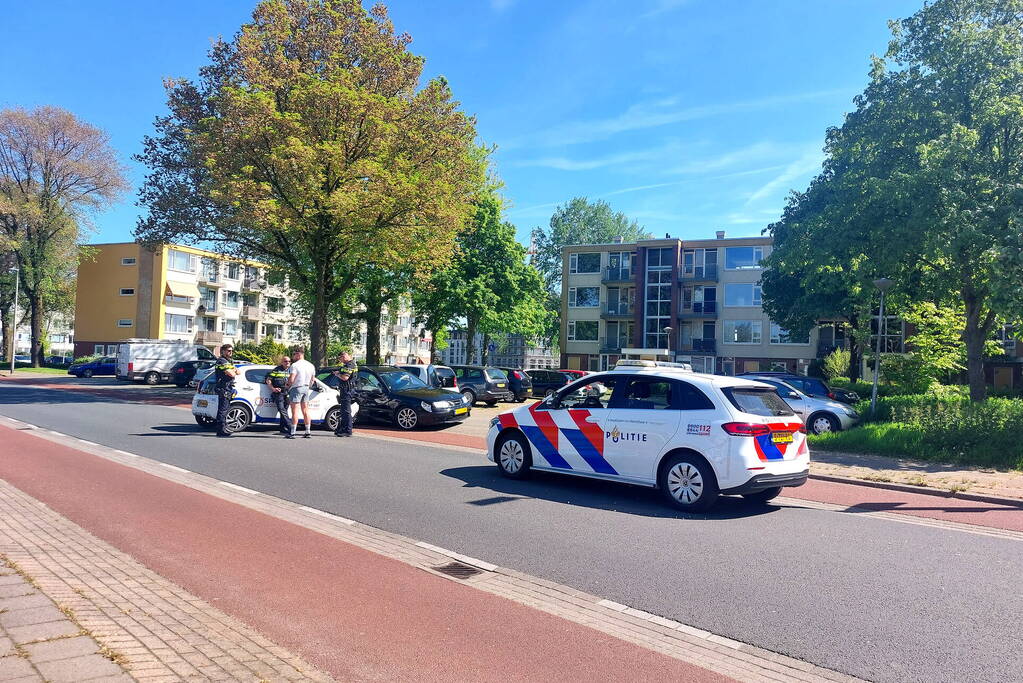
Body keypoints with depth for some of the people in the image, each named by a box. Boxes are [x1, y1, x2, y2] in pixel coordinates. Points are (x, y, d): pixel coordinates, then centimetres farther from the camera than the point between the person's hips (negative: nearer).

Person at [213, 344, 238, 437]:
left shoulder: (229, 361, 21)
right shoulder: (222, 361, -12)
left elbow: (238, 372, 17)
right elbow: (231, 374, -20)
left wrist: (234, 370, -4)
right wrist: (233, 371, 2)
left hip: (228, 389, 10)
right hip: (223, 389, -10)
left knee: (225, 409, 15)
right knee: (222, 409, -9)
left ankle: (223, 428, 22)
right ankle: (221, 430, -8)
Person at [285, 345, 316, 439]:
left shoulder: (295, 365, -13)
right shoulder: (311, 365, 10)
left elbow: (291, 379, -19)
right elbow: (312, 380, 14)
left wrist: (288, 385, -1)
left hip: (296, 388, -7)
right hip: (306, 389, 7)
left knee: (295, 411, -4)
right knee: (305, 411, 11)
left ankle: (292, 432, -3)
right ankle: (308, 432, 11)